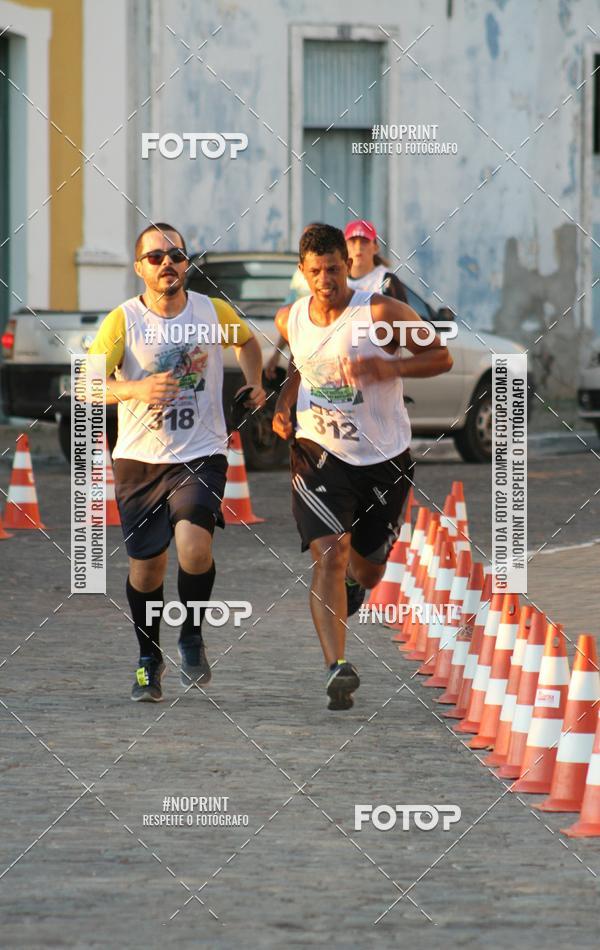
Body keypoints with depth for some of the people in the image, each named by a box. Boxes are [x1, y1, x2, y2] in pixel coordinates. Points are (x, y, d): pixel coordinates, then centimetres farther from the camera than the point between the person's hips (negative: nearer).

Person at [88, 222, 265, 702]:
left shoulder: (214, 312, 1)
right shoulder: (123, 320, -8)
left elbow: (247, 341, 26)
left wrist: (256, 384, 14)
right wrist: (136, 389, -35)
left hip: (201, 455, 0)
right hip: (139, 460, 0)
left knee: (194, 545, -22)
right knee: (147, 565, 6)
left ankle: (193, 636, 4)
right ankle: (149, 658, 29)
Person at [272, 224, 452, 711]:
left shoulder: (382, 313, -15)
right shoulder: (292, 319, -1)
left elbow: (441, 356, -10)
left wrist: (390, 367, -27)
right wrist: (283, 403, 2)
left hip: (384, 456, -1)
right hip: (319, 450, 1)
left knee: (368, 573, 14)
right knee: (328, 552, -20)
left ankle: (351, 580, 54)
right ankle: (337, 666, -26)